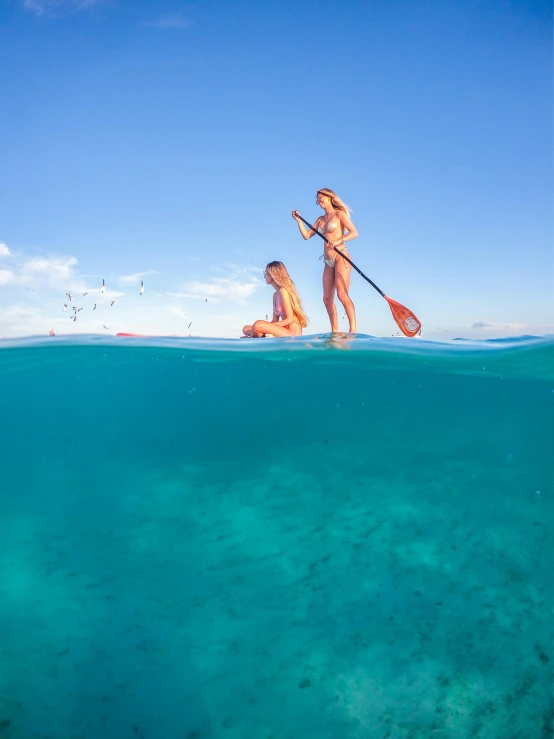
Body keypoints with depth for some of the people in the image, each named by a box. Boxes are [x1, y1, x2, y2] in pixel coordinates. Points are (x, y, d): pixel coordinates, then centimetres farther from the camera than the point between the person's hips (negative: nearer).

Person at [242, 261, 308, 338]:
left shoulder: (283, 290, -9)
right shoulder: (275, 295, 16)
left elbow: (290, 319, -15)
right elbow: (275, 320, 14)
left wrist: (267, 328, -16)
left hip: (292, 333, -9)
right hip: (283, 332, 9)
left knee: (258, 325, -31)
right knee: (246, 329, 7)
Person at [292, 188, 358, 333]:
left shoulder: (339, 214, 1)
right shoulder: (321, 219, 20)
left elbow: (354, 232, -8)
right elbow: (307, 235, 19)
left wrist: (338, 241, -22)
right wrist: (299, 220, 11)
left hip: (341, 258, -7)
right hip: (328, 261, 7)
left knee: (342, 294, -20)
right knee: (327, 298, 1)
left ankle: (353, 330, -23)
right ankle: (334, 332, 4)